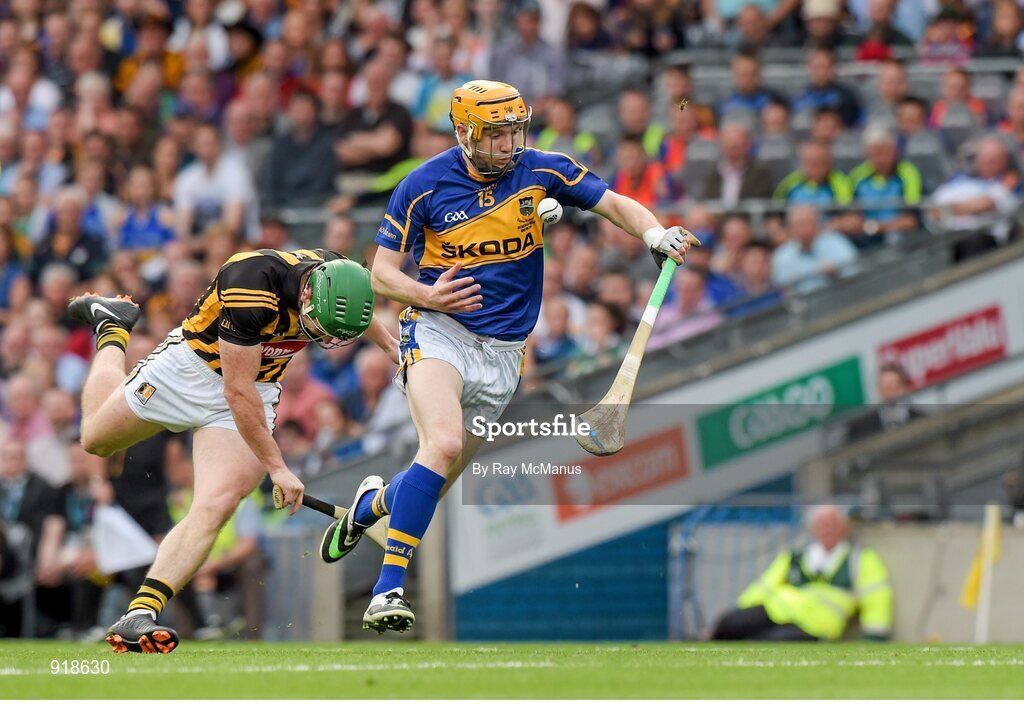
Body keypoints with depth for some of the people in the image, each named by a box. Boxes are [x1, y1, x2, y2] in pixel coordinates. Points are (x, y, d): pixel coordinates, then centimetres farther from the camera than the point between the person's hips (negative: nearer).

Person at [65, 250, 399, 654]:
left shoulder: (336, 277, -19)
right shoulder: (252, 286, -37)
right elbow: (237, 392, -30)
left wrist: (387, 341, 24)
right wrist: (276, 467, -27)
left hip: (259, 389, 3)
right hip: (190, 367, -3)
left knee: (216, 506, -17)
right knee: (96, 440, 20)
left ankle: (139, 618, -22)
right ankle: (112, 330, 46)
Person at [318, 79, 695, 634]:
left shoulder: (541, 171, -3)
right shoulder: (424, 186, -7)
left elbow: (614, 205, 3)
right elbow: (382, 273, -2)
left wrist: (655, 233, -19)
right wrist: (427, 296, -22)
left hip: (503, 353, 4)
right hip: (438, 332, -4)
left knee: (440, 478, 8)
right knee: (444, 444, -29)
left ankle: (372, 504, 45)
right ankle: (388, 589, -28)